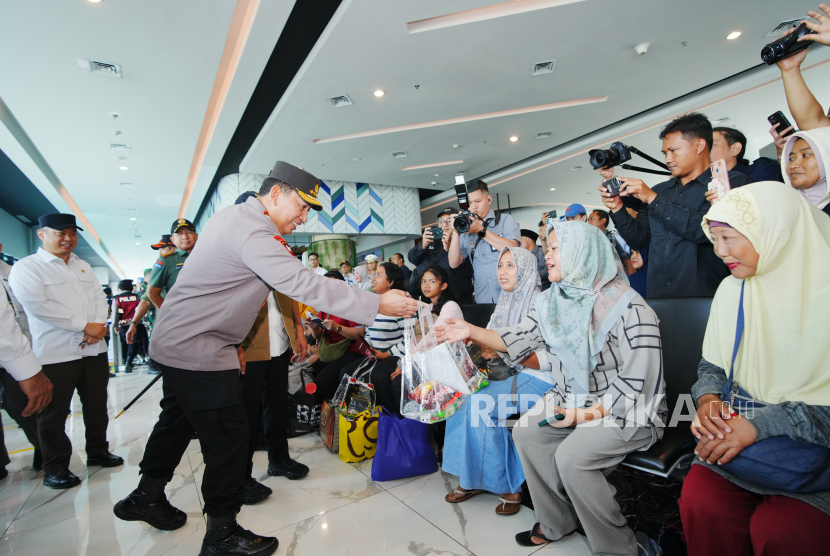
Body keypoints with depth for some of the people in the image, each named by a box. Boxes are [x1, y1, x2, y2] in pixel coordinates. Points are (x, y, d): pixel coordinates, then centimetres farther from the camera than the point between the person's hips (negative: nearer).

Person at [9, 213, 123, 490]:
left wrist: (99, 326, -9)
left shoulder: (84, 267, 15)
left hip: (94, 349, 6)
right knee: (54, 414, 5)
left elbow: (100, 298, 11)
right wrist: (84, 327, -17)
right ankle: (55, 468, 19)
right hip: (55, 353, -6)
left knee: (97, 405, 15)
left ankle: (97, 452, 30)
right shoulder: (26, 268, -5)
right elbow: (37, 305, -17)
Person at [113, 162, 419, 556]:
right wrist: (378, 305, -28)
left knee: (177, 419, 25)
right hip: (197, 351, -11)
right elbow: (307, 286, -32)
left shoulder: (230, 215, 8)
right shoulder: (253, 235, -25)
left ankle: (146, 496, 46)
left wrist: (232, 342, 19)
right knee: (228, 436, 0)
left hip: (175, 341, 11)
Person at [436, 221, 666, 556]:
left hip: (630, 409, -7)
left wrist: (587, 414, -23)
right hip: (574, 398, 7)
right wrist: (471, 332, -11)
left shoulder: (628, 308, -21)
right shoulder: (552, 302, 1)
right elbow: (518, 341, 0)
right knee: (525, 431, -7)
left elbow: (636, 383, -21)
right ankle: (557, 524, 11)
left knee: (571, 455, -24)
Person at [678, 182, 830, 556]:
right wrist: (708, 399, -8)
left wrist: (761, 423, -23)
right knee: (700, 502, -21)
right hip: (738, 434, 3)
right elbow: (712, 365, 11)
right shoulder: (732, 289, 4)